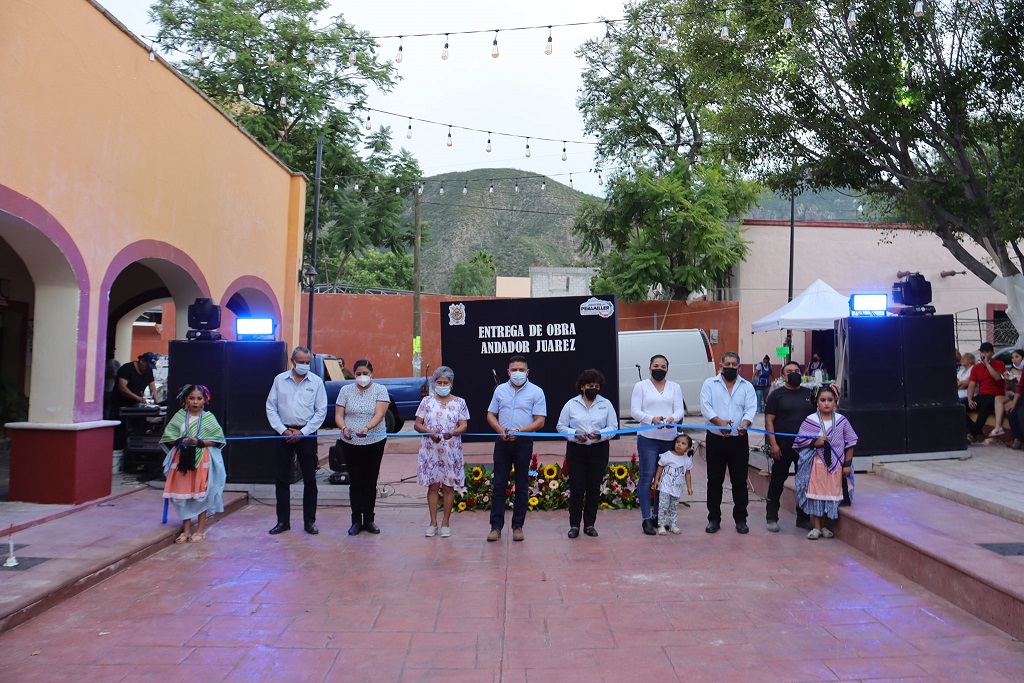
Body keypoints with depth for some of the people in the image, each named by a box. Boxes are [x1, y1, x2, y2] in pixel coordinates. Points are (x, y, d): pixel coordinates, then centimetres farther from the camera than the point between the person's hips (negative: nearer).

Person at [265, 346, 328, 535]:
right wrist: (283, 430, -6)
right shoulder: (280, 380, 4)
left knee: (310, 479, 3)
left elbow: (321, 411, -1)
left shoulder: (316, 381, 0)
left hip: (307, 434, -1)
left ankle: (309, 521, 14)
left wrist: (302, 432, -7)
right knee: (281, 479, 6)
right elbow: (271, 407, 4)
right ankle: (283, 521, 17)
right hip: (283, 433, 1)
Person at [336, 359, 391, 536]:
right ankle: (356, 521, 11)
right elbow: (338, 415, 0)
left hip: (374, 442, -1)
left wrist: (367, 428, -32)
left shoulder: (380, 390, -1)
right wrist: (344, 428, -21)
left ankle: (369, 520, 16)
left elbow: (379, 414, -14)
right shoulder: (346, 390, 5)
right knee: (355, 482, 4)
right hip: (350, 443, 1)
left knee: (370, 482, 6)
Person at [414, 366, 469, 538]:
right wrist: (430, 432, -15)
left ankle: (446, 522, 14)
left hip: (451, 451, 0)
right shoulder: (427, 401, 5)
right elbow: (417, 424, 3)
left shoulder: (460, 402, 4)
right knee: (433, 486, 5)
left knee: (449, 486, 3)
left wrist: (452, 432, -22)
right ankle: (433, 522, 14)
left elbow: (464, 426, -1)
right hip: (430, 450, 1)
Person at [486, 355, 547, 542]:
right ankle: (496, 526, 8)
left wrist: (519, 432, -18)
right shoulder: (500, 390, 9)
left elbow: (539, 421, -6)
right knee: (498, 484, 2)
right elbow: (491, 415, 11)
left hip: (523, 442, -2)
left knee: (522, 486, 5)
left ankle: (518, 526, 15)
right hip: (502, 442, 2)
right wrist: (501, 430, -9)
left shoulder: (536, 392, -1)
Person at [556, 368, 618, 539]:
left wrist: (600, 434, -16)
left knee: (594, 487, 5)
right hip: (576, 450, -1)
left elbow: (614, 427, 3)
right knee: (576, 487, -1)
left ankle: (590, 524, 17)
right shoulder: (571, 404, 3)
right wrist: (575, 433, -14)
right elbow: (561, 426, 4)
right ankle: (574, 525, 8)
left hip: (599, 450, 1)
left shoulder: (606, 404, 6)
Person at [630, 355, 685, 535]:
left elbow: (680, 409, 3)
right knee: (647, 478, -5)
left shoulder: (675, 387, 14)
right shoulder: (641, 386, 5)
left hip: (669, 439, 4)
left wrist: (673, 418, -20)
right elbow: (635, 411, -3)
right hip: (648, 438, -3)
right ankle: (646, 519, -1)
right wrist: (652, 419, -21)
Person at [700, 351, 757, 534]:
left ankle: (740, 519, 17)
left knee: (740, 481, 6)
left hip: (739, 440, 1)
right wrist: (719, 421, -25)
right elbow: (705, 406, -8)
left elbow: (751, 408, -4)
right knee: (714, 480, 5)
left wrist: (745, 423, -26)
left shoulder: (747, 386, 8)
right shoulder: (710, 384, 4)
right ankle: (714, 518, 15)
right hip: (715, 439, -1)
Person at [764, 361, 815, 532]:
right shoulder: (777, 395, 0)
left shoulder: (809, 394, 10)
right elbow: (769, 420, -5)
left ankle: (803, 518, 21)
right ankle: (771, 517, 13)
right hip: (783, 447, -3)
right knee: (777, 481, 3)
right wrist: (773, 444, -13)